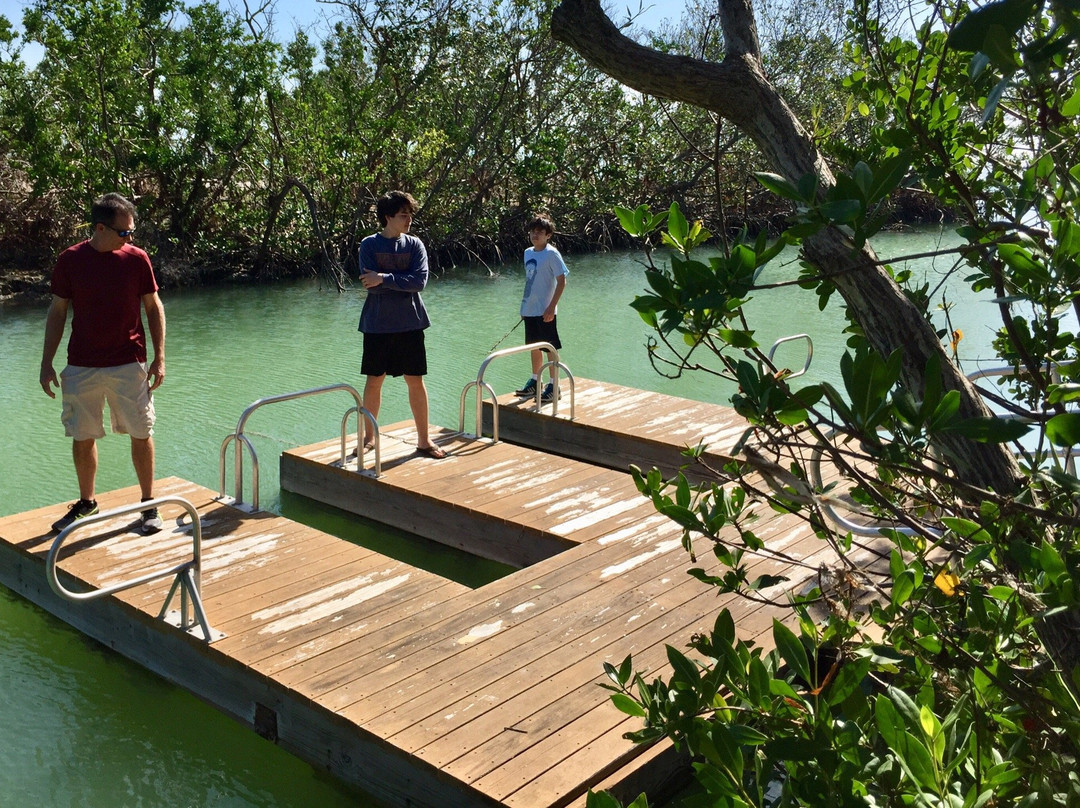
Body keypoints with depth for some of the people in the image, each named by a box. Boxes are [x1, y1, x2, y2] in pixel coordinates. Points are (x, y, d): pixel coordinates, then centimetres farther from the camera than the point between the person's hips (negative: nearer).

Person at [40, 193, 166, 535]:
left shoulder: (137, 258, -3)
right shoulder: (70, 260, -2)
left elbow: (154, 308, 4)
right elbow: (57, 312, 5)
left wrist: (159, 358, -2)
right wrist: (47, 362, 2)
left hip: (129, 364, -1)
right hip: (81, 366, 1)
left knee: (141, 434, 2)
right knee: (82, 437, 10)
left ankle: (149, 504, 16)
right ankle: (86, 502, 29)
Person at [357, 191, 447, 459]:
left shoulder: (414, 244, 2)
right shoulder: (369, 245, -3)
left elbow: (420, 281, -12)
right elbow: (371, 284, -14)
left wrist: (385, 279, -18)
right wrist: (403, 283, -14)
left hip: (410, 324, 1)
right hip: (377, 324, -1)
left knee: (416, 381, 5)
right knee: (373, 381, 9)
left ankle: (424, 440, 14)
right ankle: (369, 437, 24)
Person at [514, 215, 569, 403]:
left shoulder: (551, 254, -11)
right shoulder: (528, 253, 11)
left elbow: (562, 281, -13)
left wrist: (551, 307, -18)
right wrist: (524, 305, 15)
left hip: (544, 311, -7)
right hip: (529, 310, 7)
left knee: (551, 348, 0)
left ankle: (553, 386, 7)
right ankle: (535, 381, 28)